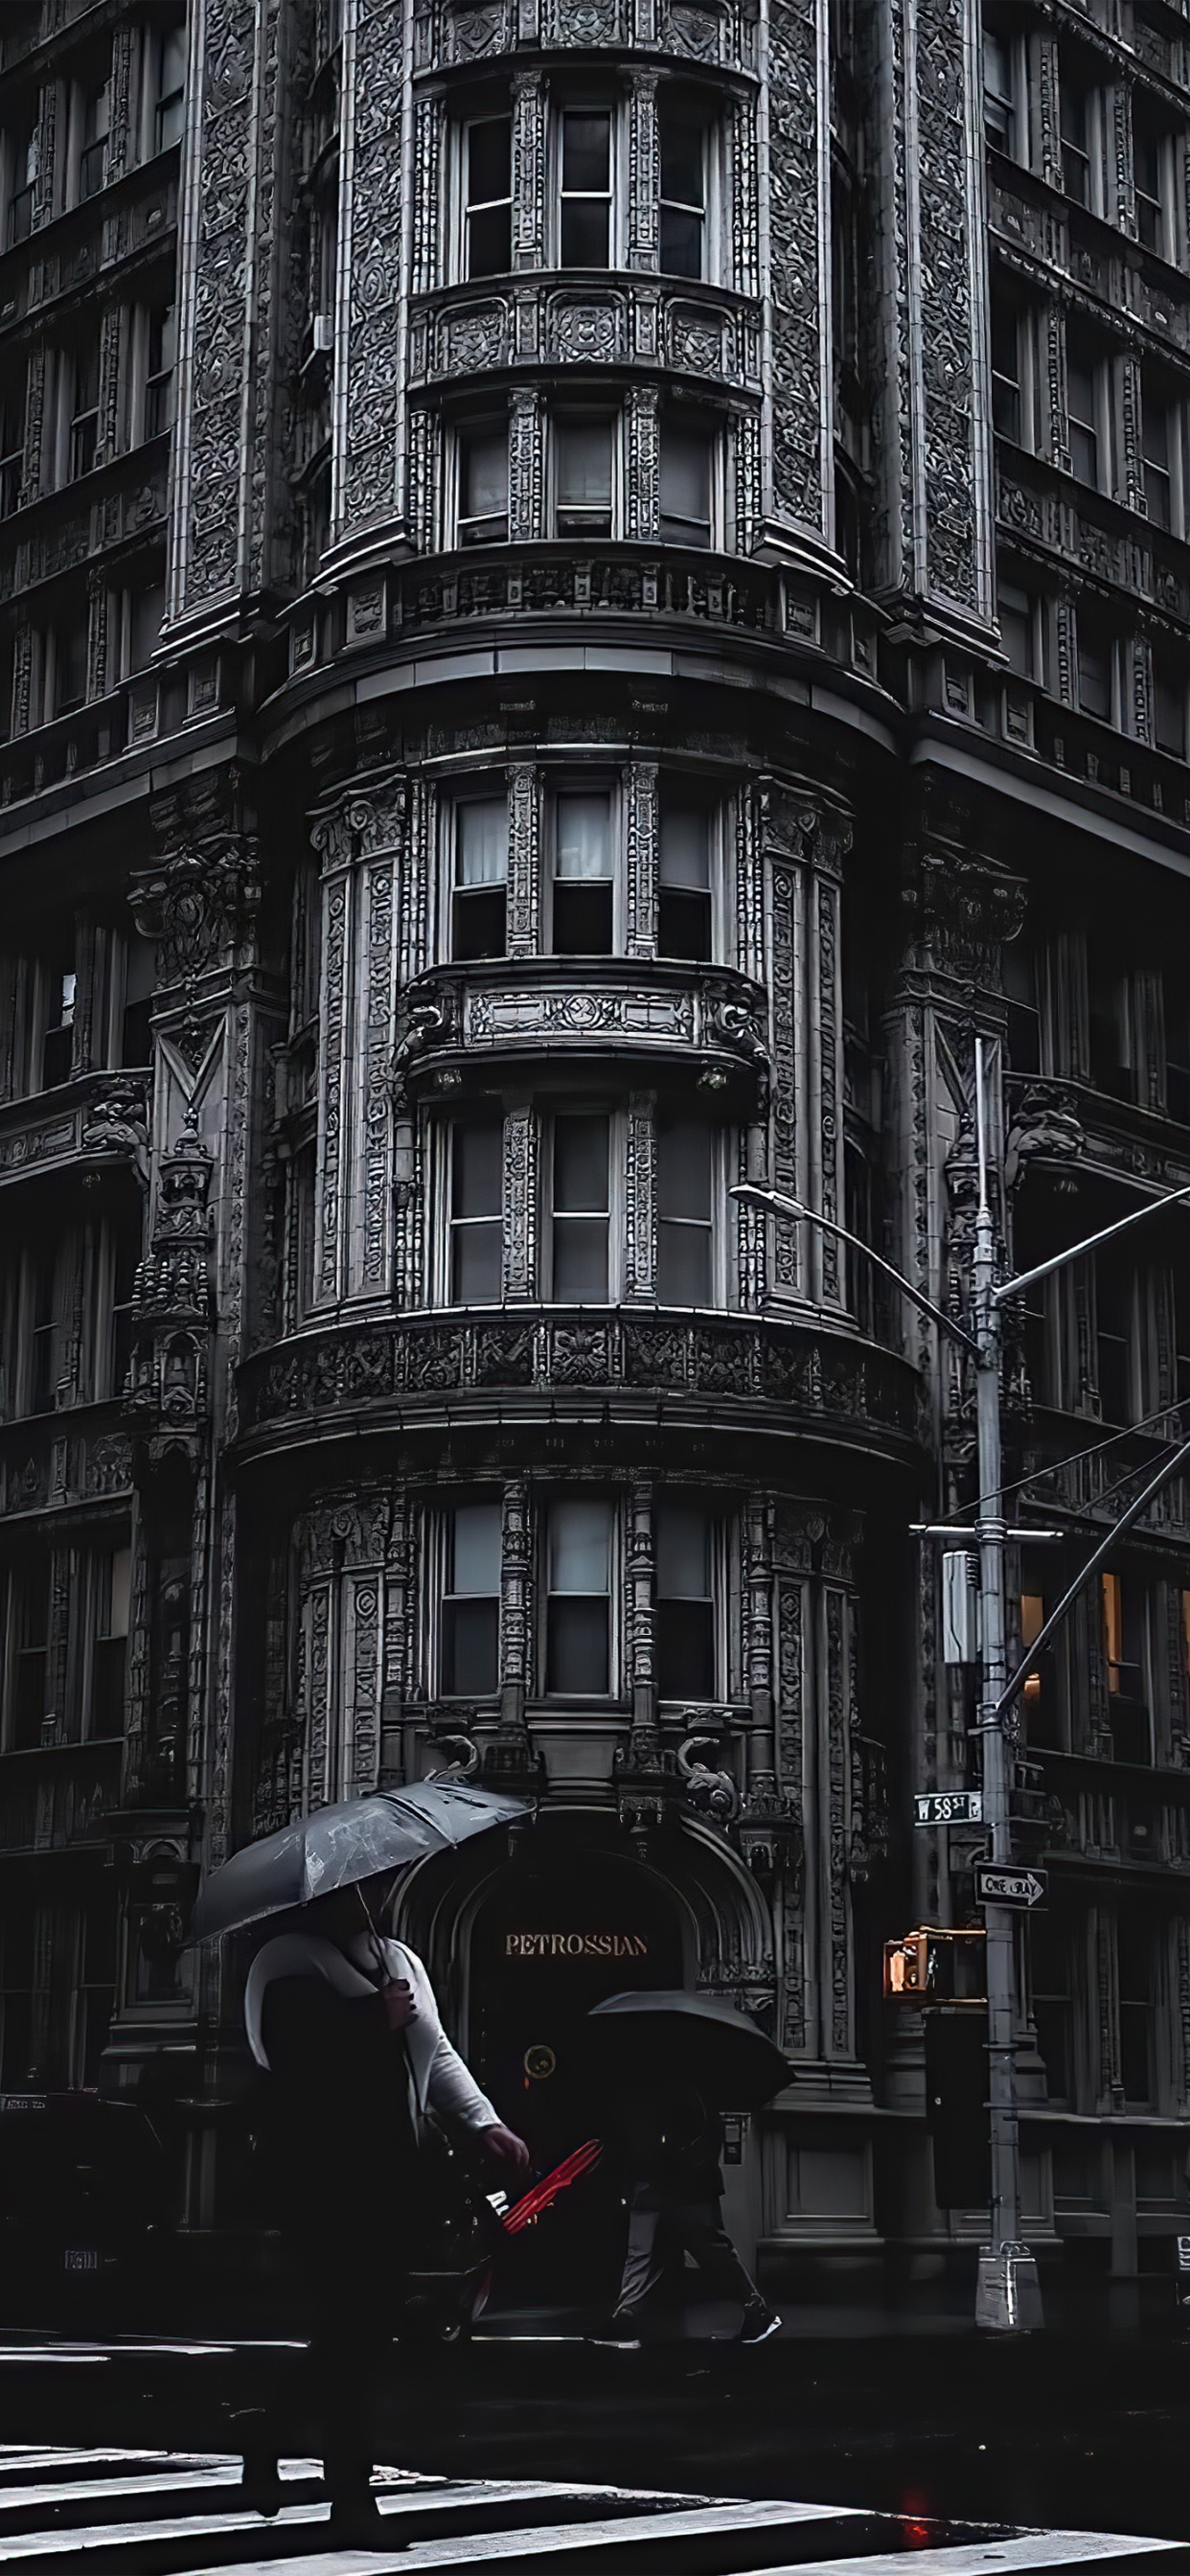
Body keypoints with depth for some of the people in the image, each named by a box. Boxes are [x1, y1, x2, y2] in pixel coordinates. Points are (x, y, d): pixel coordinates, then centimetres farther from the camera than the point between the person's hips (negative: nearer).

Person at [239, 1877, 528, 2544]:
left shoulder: (400, 1961, 20)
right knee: (349, 2327, -8)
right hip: (324, 2171, -7)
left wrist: (485, 2124, 7)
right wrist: (379, 2019, -14)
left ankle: (268, 2437, 29)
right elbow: (294, 2047, -21)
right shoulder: (291, 1964, -5)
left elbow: (438, 2052, 19)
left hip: (393, 2169, 8)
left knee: (373, 2322, 9)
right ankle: (351, 2500, -2)